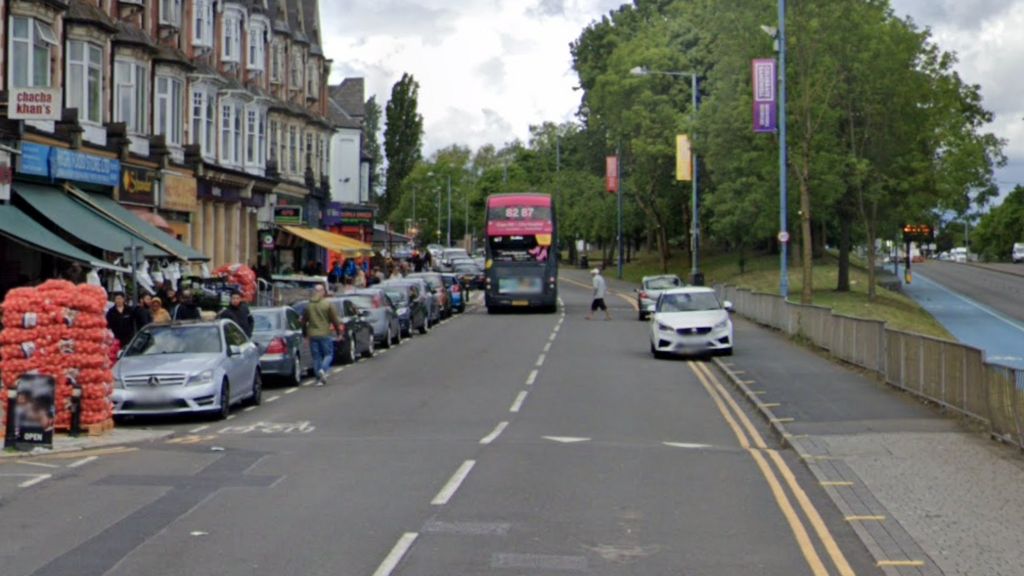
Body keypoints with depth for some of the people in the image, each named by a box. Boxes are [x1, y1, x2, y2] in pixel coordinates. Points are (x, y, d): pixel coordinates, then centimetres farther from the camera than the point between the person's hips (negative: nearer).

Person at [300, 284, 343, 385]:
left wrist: (305, 334, 23)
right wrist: (338, 333, 5)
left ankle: (319, 379, 6)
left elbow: (303, 321, 11)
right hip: (325, 334, -3)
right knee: (329, 354, 6)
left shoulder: (308, 306, 5)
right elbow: (335, 320, -4)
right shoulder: (327, 304, -5)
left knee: (316, 356, 8)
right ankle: (323, 370, -20)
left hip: (312, 335, 3)